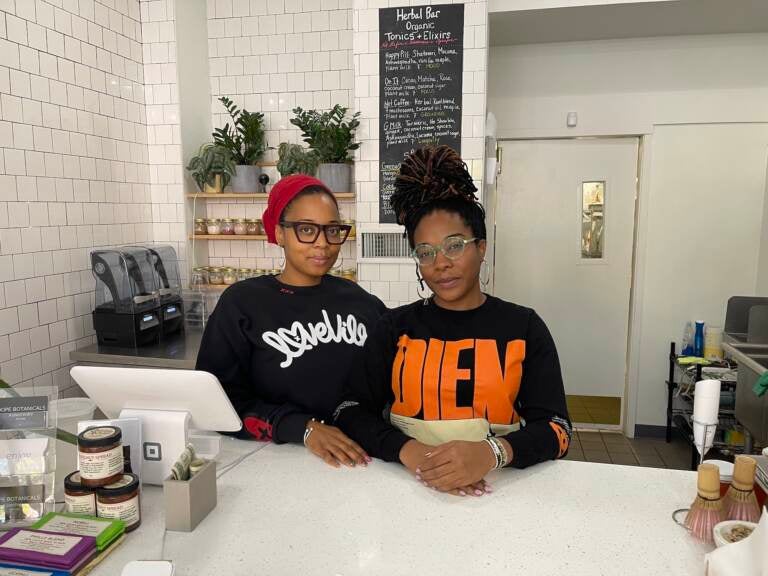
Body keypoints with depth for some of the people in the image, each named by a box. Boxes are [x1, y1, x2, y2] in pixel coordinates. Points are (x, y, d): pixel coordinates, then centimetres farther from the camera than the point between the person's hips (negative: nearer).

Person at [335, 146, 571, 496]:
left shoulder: (524, 327, 3)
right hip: (405, 482, 0)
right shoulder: (395, 326, 5)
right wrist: (409, 452, -19)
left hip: (497, 486, 0)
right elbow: (351, 411, -2)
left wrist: (490, 453, -21)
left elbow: (555, 428, -2)